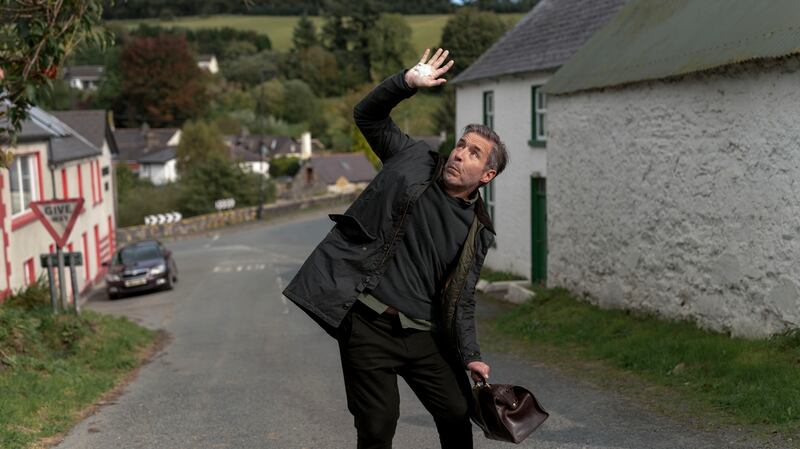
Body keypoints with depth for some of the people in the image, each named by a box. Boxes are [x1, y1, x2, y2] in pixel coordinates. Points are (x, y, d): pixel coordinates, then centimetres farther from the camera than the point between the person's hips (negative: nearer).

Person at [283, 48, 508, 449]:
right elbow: (368, 115, 5)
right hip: (368, 326, -3)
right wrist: (408, 82, -11)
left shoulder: (477, 232, 7)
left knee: (458, 416, 8)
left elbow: (461, 299, 9)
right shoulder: (415, 159, 3)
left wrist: (469, 355, -4)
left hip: (423, 334, 3)